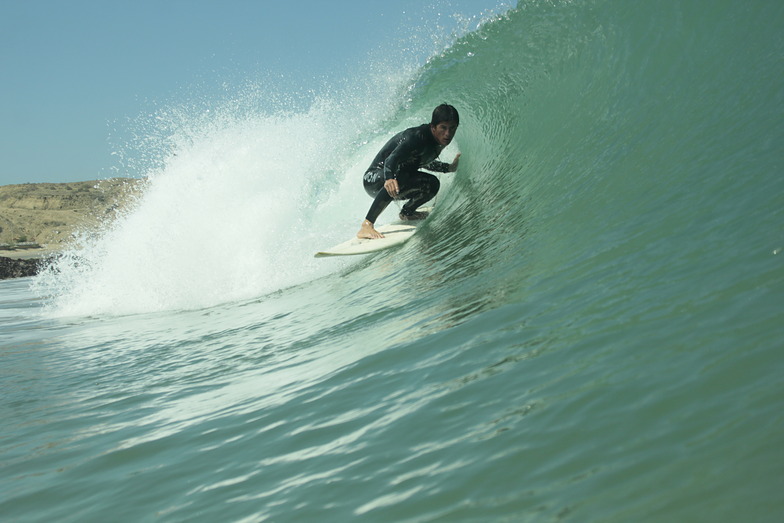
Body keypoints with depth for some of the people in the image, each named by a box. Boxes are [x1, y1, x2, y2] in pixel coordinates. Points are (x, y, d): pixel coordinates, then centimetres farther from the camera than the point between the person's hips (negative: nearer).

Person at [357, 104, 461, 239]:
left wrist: (450, 167, 13)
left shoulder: (439, 142, 0)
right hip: (373, 179, -9)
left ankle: (407, 212, 20)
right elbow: (391, 159, -39)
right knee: (398, 178, -39)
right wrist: (390, 179, -58)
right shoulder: (417, 137, -27)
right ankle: (366, 226, -40)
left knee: (432, 184, -3)